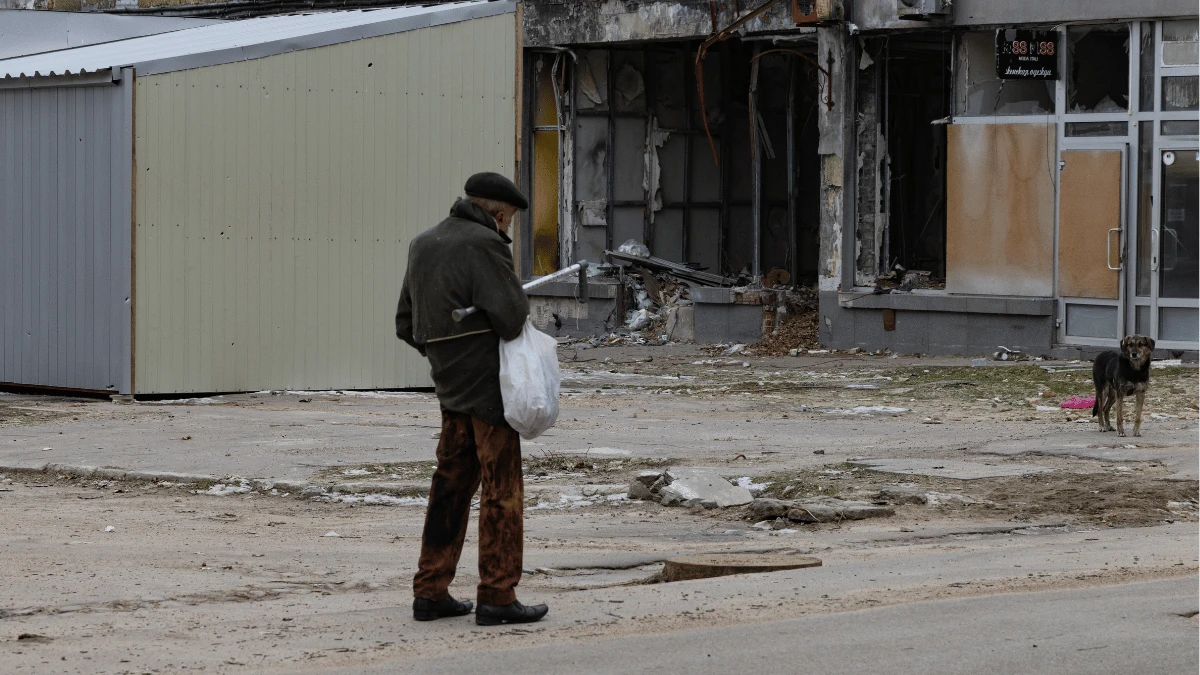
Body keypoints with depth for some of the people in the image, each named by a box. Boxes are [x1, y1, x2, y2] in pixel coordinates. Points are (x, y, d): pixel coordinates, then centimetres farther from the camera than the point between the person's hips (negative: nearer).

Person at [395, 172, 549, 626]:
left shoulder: (423, 245, 13)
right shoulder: (483, 244, -13)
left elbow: (407, 324, 18)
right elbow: (511, 314, -20)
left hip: (450, 386, 8)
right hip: (490, 384, -8)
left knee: (451, 485, 14)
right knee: (502, 490, -2)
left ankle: (430, 592, 15)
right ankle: (497, 598, -1)